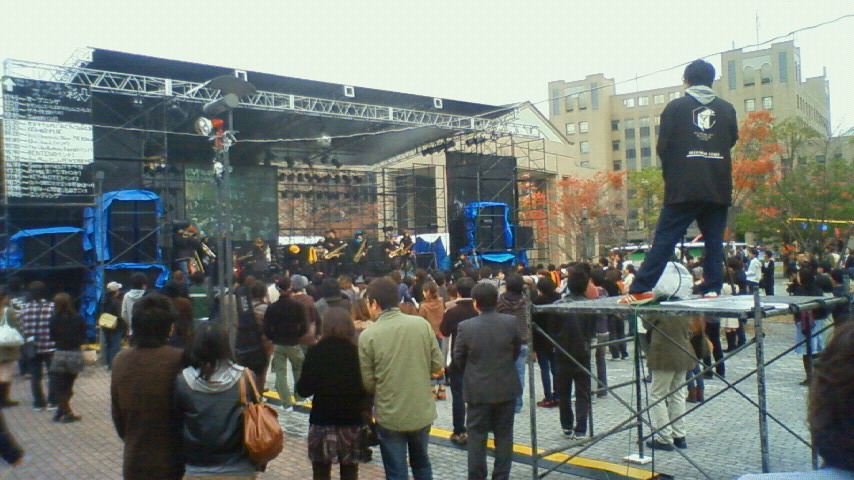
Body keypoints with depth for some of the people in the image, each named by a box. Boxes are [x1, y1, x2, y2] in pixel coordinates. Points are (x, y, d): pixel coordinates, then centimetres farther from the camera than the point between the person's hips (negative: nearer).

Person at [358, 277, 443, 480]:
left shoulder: (368, 335, -15)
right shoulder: (422, 324, -8)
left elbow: (368, 383, -9)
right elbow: (437, 365, -2)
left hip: (390, 415, -3)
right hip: (422, 411, 3)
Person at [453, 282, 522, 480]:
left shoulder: (465, 327, -14)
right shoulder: (512, 322, -9)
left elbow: (458, 359, -3)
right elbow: (517, 350, 5)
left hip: (478, 389, -2)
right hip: (507, 388, 2)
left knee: (477, 436, 9)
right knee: (504, 435, 12)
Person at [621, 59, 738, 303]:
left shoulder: (675, 107, 2)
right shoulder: (726, 109, 10)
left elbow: (663, 147, 1)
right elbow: (732, 140, 19)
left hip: (683, 188, -3)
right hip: (719, 188, 3)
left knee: (664, 238, -5)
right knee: (714, 240, 9)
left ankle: (640, 290, -9)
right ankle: (712, 289, 6)